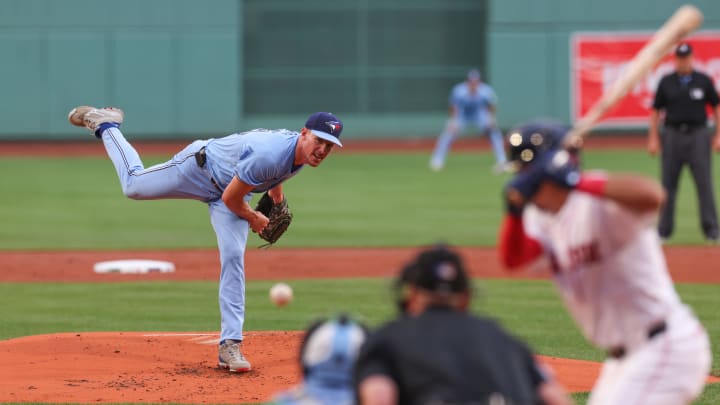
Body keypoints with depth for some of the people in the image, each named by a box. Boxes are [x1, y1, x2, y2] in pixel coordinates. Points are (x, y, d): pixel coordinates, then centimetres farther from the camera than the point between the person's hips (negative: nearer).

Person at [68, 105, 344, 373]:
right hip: (200, 168, -6)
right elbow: (231, 199, -30)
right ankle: (105, 125, 38)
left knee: (233, 259, -9)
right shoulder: (267, 155, -42)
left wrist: (276, 196, 20)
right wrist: (253, 219, -12)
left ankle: (230, 344, -9)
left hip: (230, 188, 6)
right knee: (133, 185, 13)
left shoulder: (302, 151, -16)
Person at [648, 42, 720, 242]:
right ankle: (664, 230, 10)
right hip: (672, 135, 1)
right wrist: (653, 137, 2)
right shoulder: (666, 82, 5)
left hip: (699, 135, -1)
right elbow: (656, 110, 8)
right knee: (668, 184, 4)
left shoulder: (704, 81, 4)